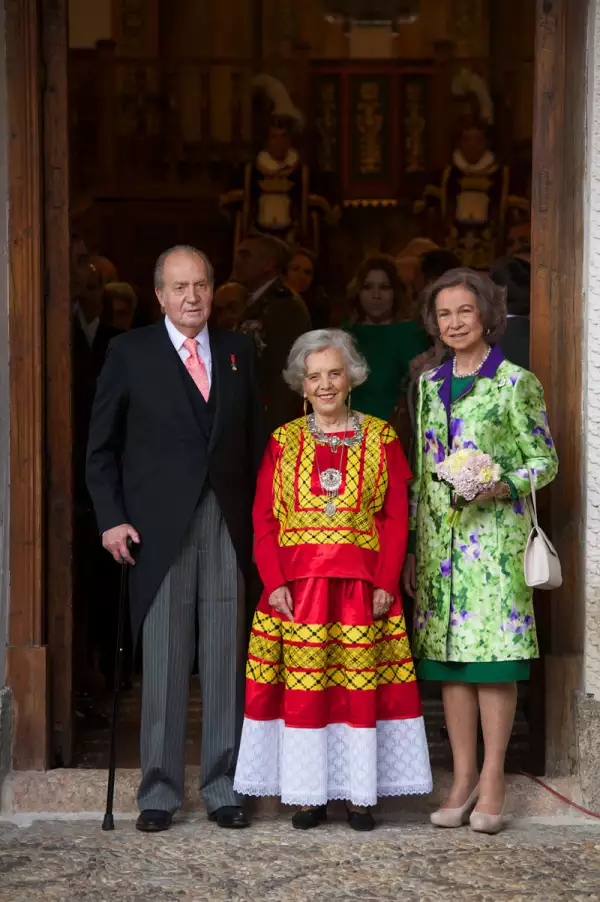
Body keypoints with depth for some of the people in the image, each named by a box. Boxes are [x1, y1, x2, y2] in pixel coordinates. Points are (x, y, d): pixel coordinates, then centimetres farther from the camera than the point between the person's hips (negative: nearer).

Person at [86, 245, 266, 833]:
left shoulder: (239, 353, 12)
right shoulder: (130, 353, 4)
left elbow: (256, 441, 13)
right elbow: (101, 447, 5)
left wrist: (258, 517, 4)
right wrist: (111, 518, -4)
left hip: (227, 525, 3)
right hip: (159, 529, -2)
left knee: (226, 661, 4)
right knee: (163, 663, 0)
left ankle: (223, 787, 13)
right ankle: (159, 791, 10)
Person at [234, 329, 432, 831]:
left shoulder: (381, 438, 6)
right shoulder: (283, 442, 8)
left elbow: (397, 518, 3)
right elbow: (263, 520, 5)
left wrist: (386, 583, -6)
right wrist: (275, 582, -7)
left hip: (363, 586, 0)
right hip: (297, 585, 1)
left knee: (361, 685, 0)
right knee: (303, 686, 0)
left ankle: (359, 795, 9)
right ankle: (309, 797, 8)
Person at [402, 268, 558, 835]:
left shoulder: (516, 383, -2)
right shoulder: (430, 385, 13)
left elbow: (545, 460, 0)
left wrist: (504, 485, -19)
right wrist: (410, 546, 13)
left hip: (494, 533, -5)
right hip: (439, 535, 5)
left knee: (494, 654, -6)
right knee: (448, 658, 5)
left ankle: (492, 781, 2)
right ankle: (463, 779, 12)